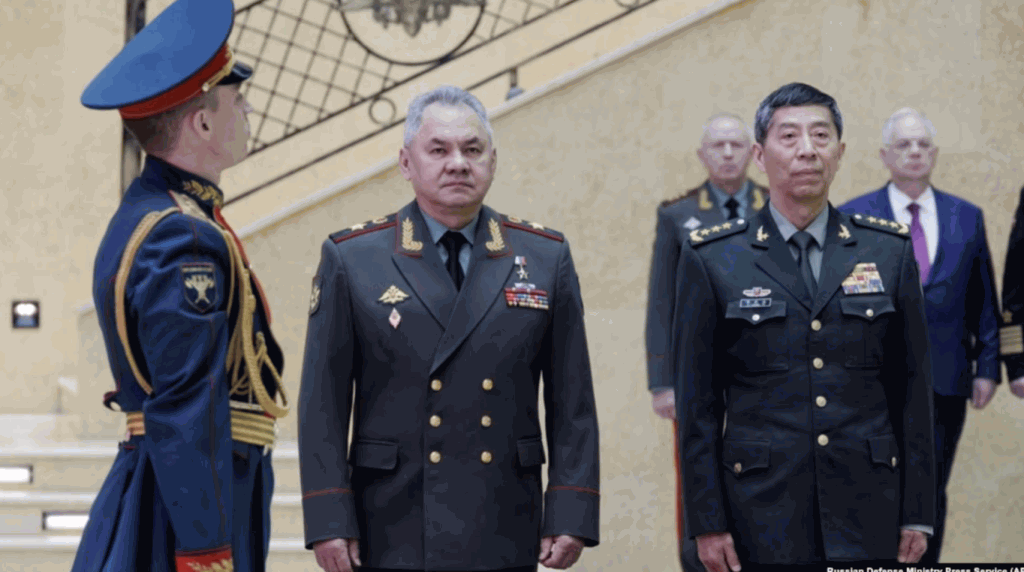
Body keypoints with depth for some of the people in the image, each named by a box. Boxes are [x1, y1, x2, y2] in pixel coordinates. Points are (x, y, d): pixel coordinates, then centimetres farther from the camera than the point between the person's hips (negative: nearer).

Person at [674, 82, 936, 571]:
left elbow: (913, 387, 8)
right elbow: (697, 400, 2)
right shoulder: (711, 259, 2)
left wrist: (917, 512, 5)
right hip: (764, 509, -1)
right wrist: (706, 521, -3)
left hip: (868, 512, 1)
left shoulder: (890, 251, 7)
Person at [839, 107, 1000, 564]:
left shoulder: (967, 217, 9)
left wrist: (987, 366, 2)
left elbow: (983, 300, 9)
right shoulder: (853, 218, 1)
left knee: (932, 495, 8)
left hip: (946, 381, 2)